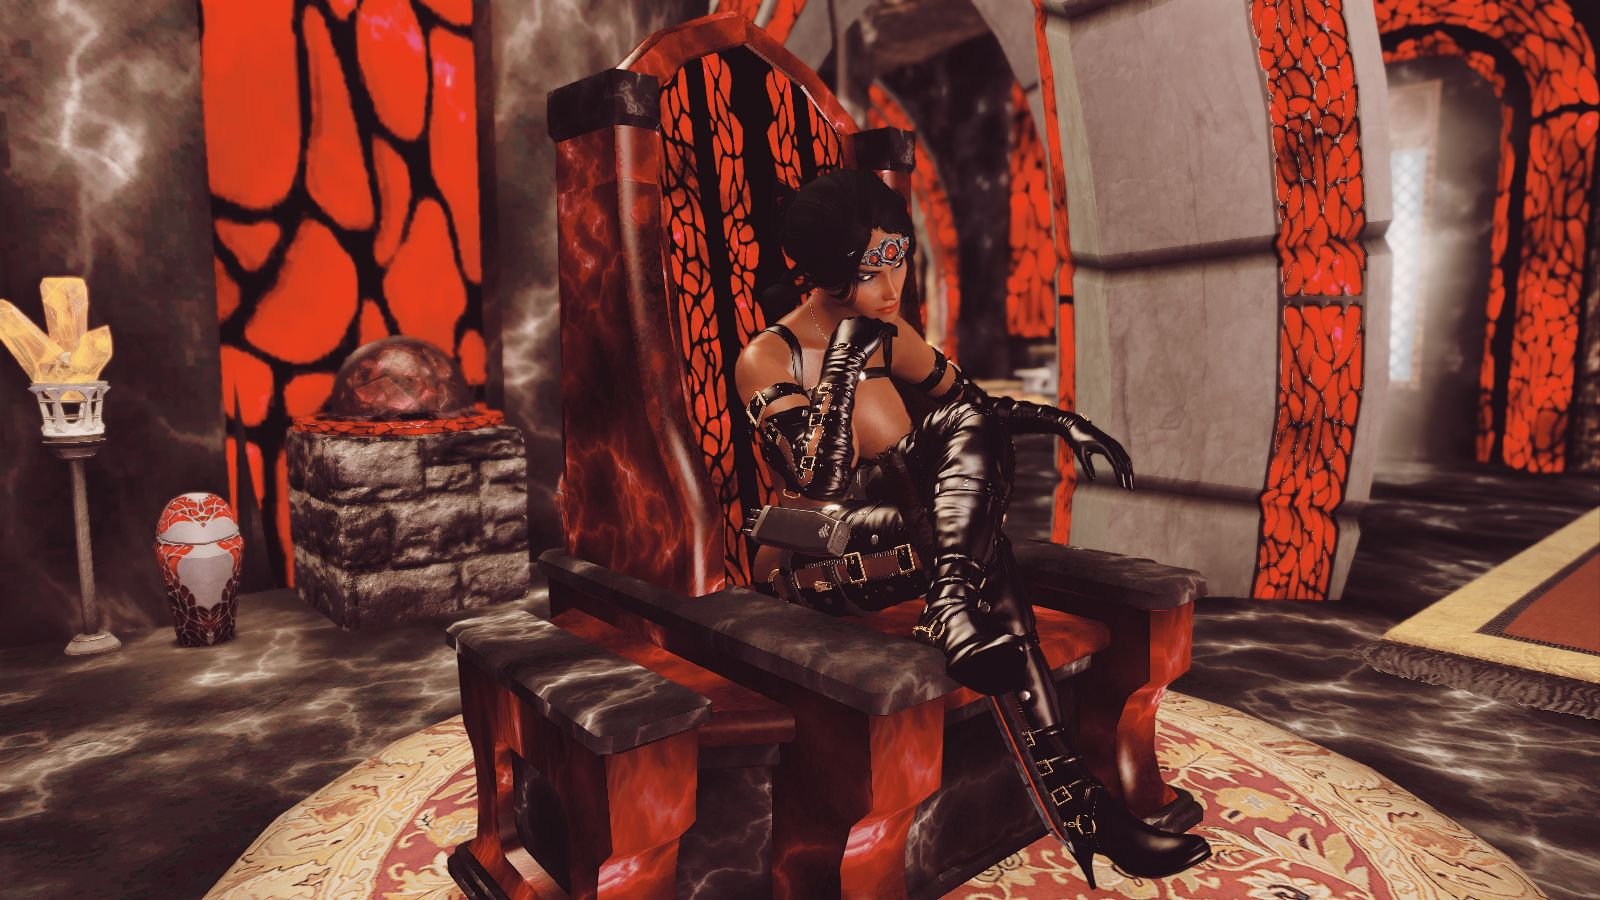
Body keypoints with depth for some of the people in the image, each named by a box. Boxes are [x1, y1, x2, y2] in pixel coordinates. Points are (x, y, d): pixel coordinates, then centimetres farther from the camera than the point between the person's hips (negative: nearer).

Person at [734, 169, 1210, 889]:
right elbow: (821, 482, -23)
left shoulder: (889, 337, 8)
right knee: (983, 557, -28)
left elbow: (978, 406, 18)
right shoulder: (766, 360, -11)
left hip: (896, 538, 6)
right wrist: (844, 356, -24)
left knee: (971, 430, -21)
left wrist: (1061, 422, 1)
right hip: (811, 563, -6)